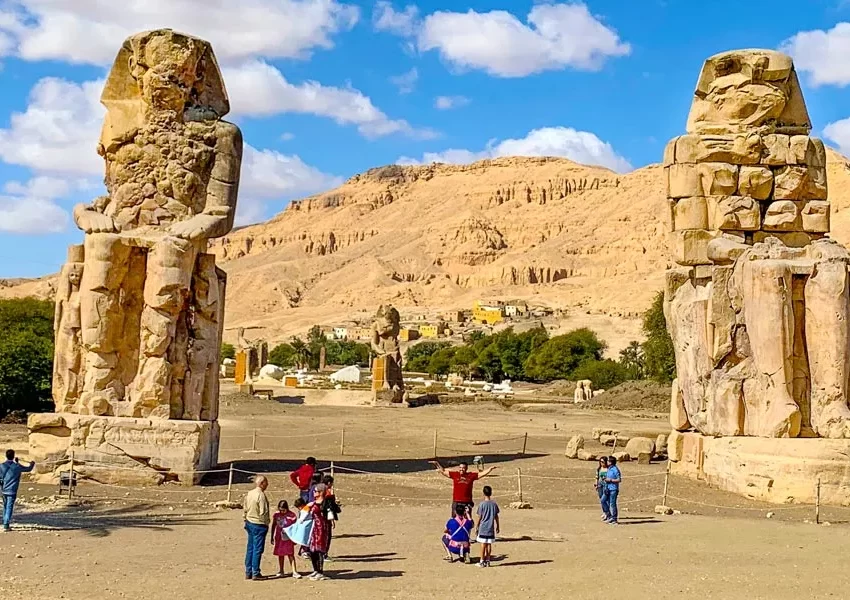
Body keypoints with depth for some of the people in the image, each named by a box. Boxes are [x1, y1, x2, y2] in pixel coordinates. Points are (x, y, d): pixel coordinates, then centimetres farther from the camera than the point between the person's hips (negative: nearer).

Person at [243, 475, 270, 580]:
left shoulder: (248, 494, 5)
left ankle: (248, 572, 19)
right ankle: (255, 573, 3)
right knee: (257, 549, -1)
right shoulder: (261, 495, -18)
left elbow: (245, 509, 11)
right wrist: (266, 524, -6)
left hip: (249, 523, 8)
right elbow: (263, 512, -19)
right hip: (259, 525, -8)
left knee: (250, 548, 14)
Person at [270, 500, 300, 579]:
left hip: (288, 538, -3)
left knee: (290, 554, -5)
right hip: (279, 538, 3)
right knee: (280, 554, 12)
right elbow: (273, 526, 11)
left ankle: (294, 572, -5)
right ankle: (281, 571, 26)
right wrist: (272, 538, 13)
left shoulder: (292, 515, -11)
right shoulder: (276, 515, -1)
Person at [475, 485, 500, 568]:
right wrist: (497, 526, 18)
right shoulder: (494, 504, 1)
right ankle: (488, 561, 10)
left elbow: (479, 517, -6)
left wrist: (477, 527, 3)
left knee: (483, 544, 1)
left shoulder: (482, 504, -9)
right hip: (491, 528, 3)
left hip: (483, 528, -3)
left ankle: (482, 561, 3)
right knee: (489, 544, 7)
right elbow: (496, 517, 7)